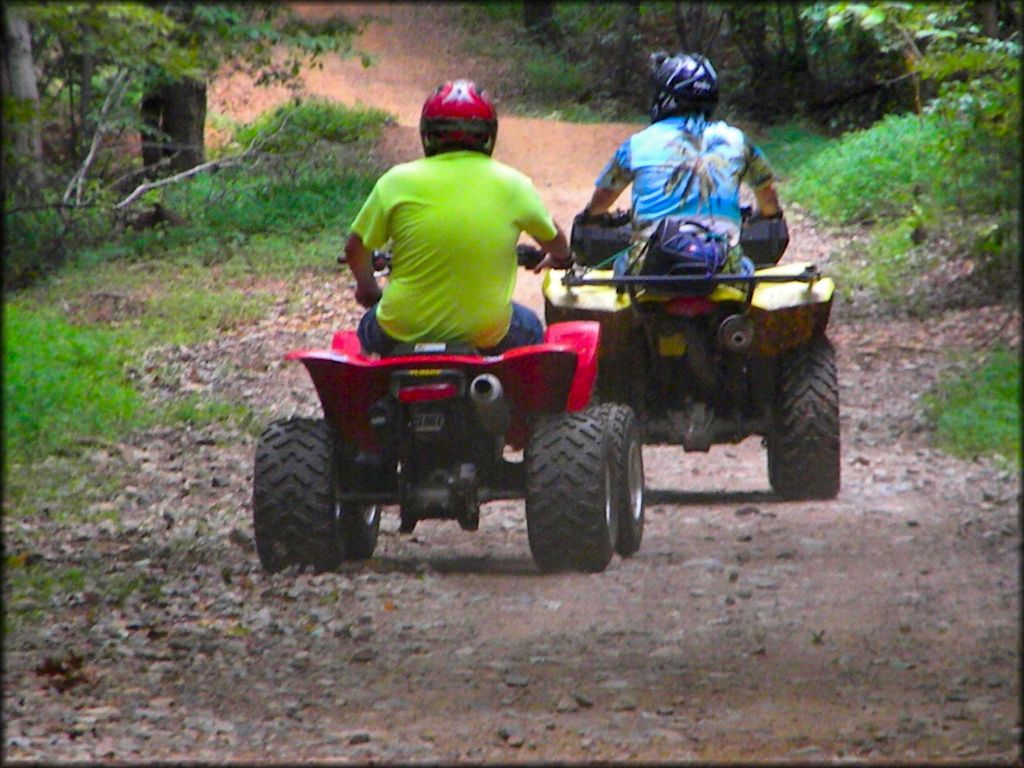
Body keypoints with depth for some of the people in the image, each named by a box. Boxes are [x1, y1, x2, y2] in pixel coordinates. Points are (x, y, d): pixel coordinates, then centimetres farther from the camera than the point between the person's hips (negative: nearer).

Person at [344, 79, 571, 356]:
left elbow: (355, 248, 2)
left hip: (405, 330, 0)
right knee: (530, 329, 33)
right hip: (485, 336, 0)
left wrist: (367, 287, 25)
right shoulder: (511, 185, -4)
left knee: (370, 327, 35)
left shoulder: (397, 182, -7)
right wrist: (560, 258, 38)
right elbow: (553, 240, 13)